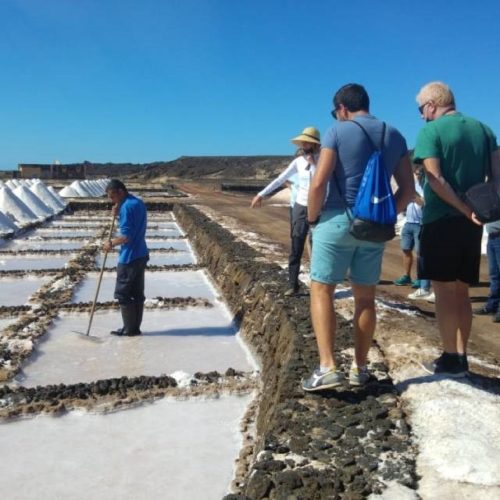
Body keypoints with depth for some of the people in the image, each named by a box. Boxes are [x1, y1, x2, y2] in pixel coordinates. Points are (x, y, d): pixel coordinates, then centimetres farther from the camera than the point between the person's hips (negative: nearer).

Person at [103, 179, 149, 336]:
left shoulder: (126, 207, -17)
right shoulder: (139, 203, 12)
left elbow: (126, 236, -22)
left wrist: (111, 243, -6)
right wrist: (118, 214, 5)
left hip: (129, 258, -9)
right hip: (141, 255, 9)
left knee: (122, 294, 2)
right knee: (138, 293, 11)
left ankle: (129, 328, 7)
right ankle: (135, 327, 17)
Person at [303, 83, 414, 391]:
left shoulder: (337, 132, -5)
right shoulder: (395, 136, 10)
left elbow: (319, 184, -13)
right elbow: (408, 190, 6)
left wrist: (313, 217, 1)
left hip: (337, 220, -4)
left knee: (321, 291, 2)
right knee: (365, 297, 12)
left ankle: (327, 367, -7)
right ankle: (360, 368, 19)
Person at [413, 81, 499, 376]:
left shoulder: (430, 131, -5)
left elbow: (435, 180, -15)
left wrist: (465, 210, -13)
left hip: (441, 221, -6)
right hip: (472, 224, 6)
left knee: (444, 292, 1)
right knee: (461, 292, 13)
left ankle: (451, 359, 6)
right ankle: (461, 357, 18)